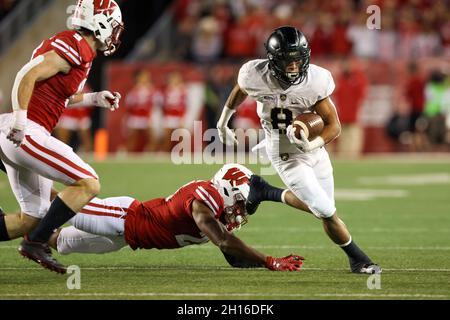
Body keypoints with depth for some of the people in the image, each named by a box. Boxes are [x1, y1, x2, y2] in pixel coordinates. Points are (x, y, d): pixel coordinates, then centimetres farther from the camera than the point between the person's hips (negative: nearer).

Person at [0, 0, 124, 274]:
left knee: (32, 219, 14)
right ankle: (36, 242, -11)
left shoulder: (69, 45, 18)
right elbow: (27, 76, -21)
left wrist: (95, 99, 20)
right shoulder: (74, 49, -12)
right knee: (89, 184, -10)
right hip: (26, 134, -10)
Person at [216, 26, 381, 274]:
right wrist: (223, 122, 18)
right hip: (286, 154, -3)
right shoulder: (257, 76, -21)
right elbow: (239, 91, 4)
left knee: (314, 205, 16)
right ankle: (358, 259, 13)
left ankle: (265, 194, 37)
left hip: (314, 148, 3)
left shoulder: (315, 81, -21)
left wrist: (313, 144, -36)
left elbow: (334, 125, -16)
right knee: (327, 214, -9)